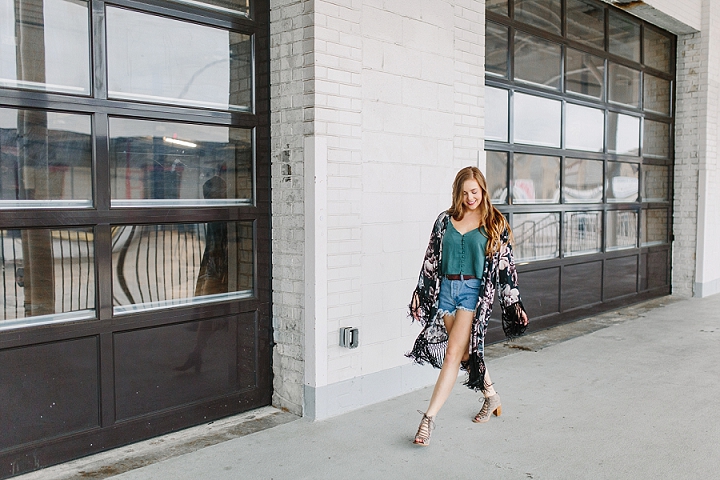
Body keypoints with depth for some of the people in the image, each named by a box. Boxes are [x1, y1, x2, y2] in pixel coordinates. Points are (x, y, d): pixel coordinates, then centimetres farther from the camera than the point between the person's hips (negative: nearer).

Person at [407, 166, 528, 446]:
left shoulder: (495, 224, 2)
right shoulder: (445, 220, 8)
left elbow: (505, 265, 3)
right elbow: (431, 259, 11)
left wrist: (515, 303, 1)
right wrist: (420, 293, 9)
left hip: (475, 291, -4)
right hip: (445, 289, 4)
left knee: (453, 353, -11)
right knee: (466, 352, 11)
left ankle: (429, 418, -10)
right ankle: (491, 396, 35)